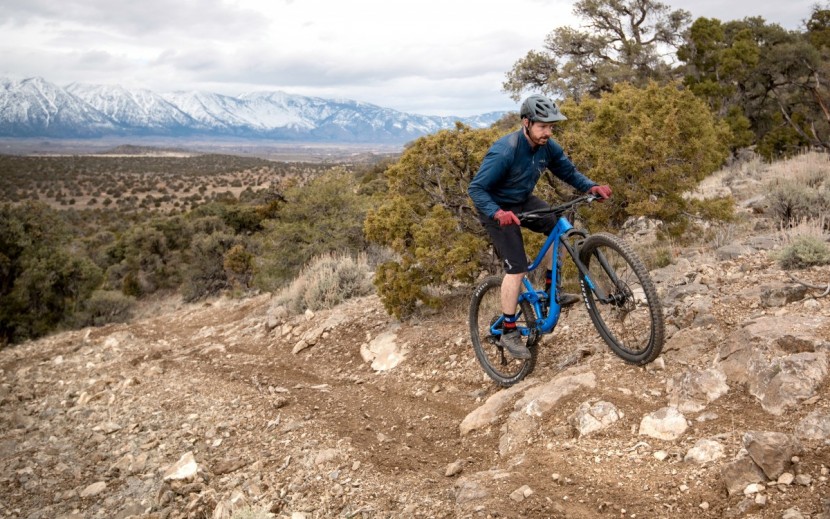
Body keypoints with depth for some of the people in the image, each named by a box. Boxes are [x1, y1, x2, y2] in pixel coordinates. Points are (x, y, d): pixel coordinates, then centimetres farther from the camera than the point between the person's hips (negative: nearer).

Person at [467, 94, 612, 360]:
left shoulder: (548, 147, -11)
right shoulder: (504, 151, -31)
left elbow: (568, 171, 2)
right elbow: (475, 189, -29)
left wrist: (592, 187, -17)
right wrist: (497, 213, -45)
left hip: (524, 200, 7)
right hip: (498, 208, -7)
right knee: (517, 268, -15)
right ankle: (508, 332, -1)